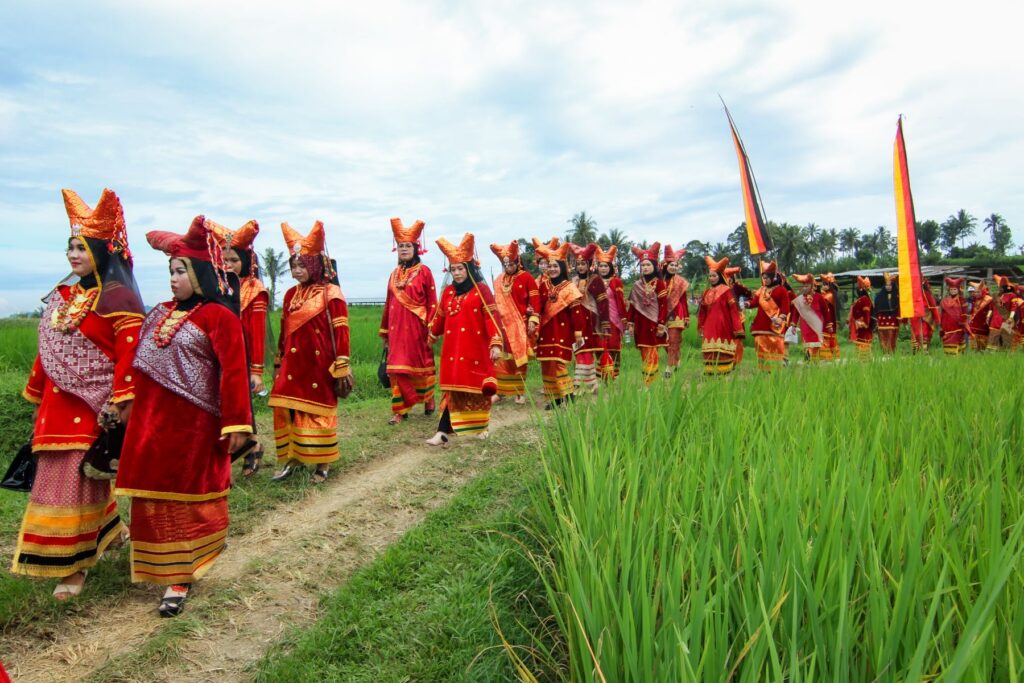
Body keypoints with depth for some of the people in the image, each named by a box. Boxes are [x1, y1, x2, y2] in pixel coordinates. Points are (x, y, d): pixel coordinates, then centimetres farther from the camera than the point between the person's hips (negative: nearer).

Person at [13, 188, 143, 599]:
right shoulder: (63, 296, 12)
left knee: (76, 477, -2)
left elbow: (129, 352, -16)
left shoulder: (117, 297, -11)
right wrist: (37, 395, 20)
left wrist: (122, 401, -20)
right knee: (76, 475, 13)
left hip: (94, 405, -7)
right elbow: (48, 350, 18)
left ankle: (75, 564, 12)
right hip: (58, 405, 7)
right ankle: (107, 532, 35)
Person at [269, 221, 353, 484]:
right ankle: (292, 459, 22)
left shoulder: (330, 294, -8)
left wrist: (341, 368, -13)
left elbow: (340, 332, -10)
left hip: (319, 365, -5)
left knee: (318, 411, 4)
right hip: (293, 365, 6)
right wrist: (279, 363, 17)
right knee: (286, 410, 6)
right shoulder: (291, 294, 10)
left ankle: (322, 464, 18)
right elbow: (284, 331, 16)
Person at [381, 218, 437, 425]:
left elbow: (432, 301, -5)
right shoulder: (395, 274, 11)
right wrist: (385, 331, 14)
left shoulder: (424, 271, -3)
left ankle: (428, 400, 31)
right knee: (397, 367, 1)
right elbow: (388, 303, 13)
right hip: (397, 327, 4)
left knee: (422, 363, 8)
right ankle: (400, 410, 8)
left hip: (417, 326, -4)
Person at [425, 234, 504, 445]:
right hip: (453, 349, 4)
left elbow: (492, 317, -11)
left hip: (475, 349, -4)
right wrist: (433, 336, 31)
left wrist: (496, 343, -20)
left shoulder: (481, 290, -6)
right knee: (454, 387, 3)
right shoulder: (448, 292, 10)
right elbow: (440, 316, 22)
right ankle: (444, 431, 0)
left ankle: (480, 427, 24)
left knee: (477, 387, 6)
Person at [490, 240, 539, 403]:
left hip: (520, 325, -3)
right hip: (503, 324, 3)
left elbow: (535, 300, -6)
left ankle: (520, 392, 12)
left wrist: (533, 320, -11)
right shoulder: (498, 281, 8)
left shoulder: (526, 277, -5)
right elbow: (496, 302, 14)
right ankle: (499, 391, 10)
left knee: (520, 358, 4)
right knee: (501, 358, 3)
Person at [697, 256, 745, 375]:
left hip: (723, 327, -5)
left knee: (722, 352, -3)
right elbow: (702, 312, 16)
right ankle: (710, 373, 10)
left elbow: (733, 310, -8)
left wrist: (737, 329, -12)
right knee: (710, 354, 5)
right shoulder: (706, 292, 12)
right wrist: (701, 327, 16)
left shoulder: (726, 291, -5)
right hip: (709, 328, 5)